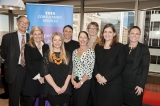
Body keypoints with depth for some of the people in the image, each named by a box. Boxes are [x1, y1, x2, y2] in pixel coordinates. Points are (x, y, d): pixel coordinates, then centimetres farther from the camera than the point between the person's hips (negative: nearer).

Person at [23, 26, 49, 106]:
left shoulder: (46, 46, 10)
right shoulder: (28, 46, -2)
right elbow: (28, 64, -8)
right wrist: (37, 76, -12)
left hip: (44, 78, 3)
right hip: (32, 78, -3)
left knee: (42, 99, 9)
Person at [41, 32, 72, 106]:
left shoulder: (67, 55, 8)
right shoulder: (47, 55, 1)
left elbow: (70, 71, 3)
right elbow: (46, 73, -6)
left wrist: (65, 86, -7)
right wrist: (55, 87, -11)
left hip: (65, 89, 2)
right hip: (52, 89, -2)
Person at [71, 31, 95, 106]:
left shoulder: (91, 52, -10)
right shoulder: (75, 51, 6)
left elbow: (90, 70, -13)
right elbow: (73, 67, 8)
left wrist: (81, 82, -13)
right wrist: (72, 79, -4)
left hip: (85, 82, -5)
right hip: (75, 82, 5)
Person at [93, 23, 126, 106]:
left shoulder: (120, 47, -4)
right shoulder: (98, 46, 10)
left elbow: (120, 65, -12)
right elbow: (94, 62, 7)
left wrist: (106, 78, -16)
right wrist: (97, 75, -11)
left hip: (114, 83, -4)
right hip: (99, 82, 4)